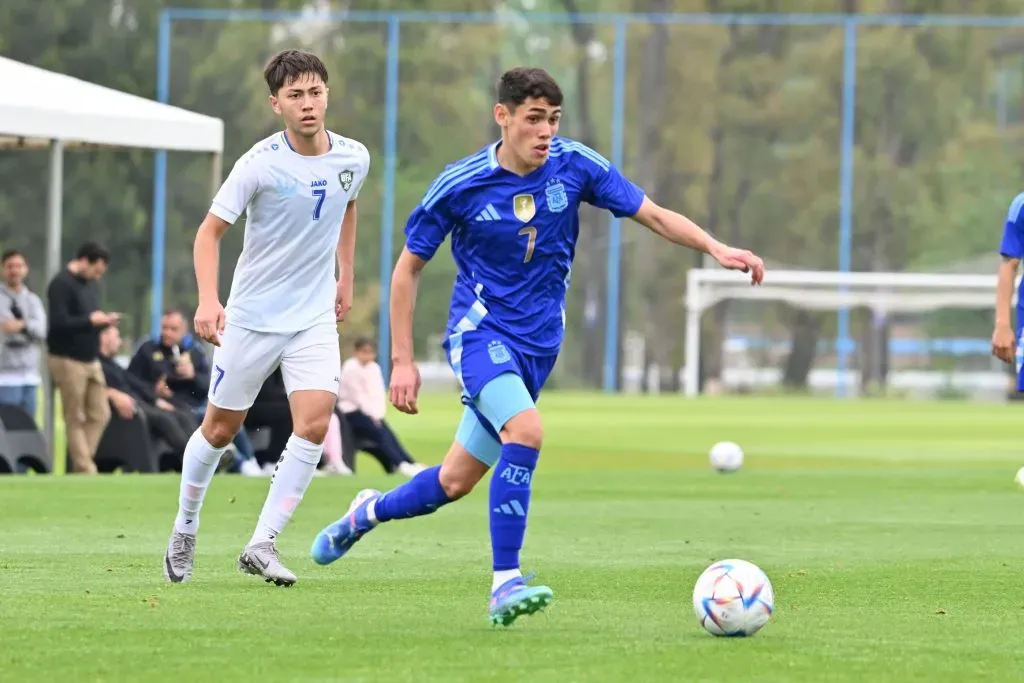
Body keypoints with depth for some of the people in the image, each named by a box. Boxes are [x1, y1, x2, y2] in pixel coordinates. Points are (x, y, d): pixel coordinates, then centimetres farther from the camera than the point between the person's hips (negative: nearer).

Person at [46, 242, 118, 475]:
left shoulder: (91, 284, 14)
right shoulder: (61, 284, -13)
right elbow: (59, 322, -22)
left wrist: (105, 320, 0)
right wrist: (91, 320, -18)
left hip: (90, 358, 8)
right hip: (68, 360, -8)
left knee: (100, 415, 3)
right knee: (75, 420, -3)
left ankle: (82, 462, 9)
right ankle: (85, 470, -2)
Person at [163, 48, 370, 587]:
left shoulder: (353, 159, -3)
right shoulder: (260, 164, -16)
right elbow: (209, 231, -12)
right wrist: (208, 300, -26)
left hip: (315, 316, 3)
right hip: (252, 316, -3)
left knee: (314, 423, -16)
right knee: (221, 428, 7)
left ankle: (262, 544, -9)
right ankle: (184, 530, 31)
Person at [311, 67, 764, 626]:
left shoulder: (575, 166, -5)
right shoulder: (459, 186, -11)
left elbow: (653, 215, -1)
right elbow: (408, 268, -1)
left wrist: (717, 249, -18)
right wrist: (402, 362, -4)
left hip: (538, 343, 4)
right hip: (480, 330, -4)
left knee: (457, 481, 10)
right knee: (526, 430, -31)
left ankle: (368, 512, 40)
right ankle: (505, 584, -28)